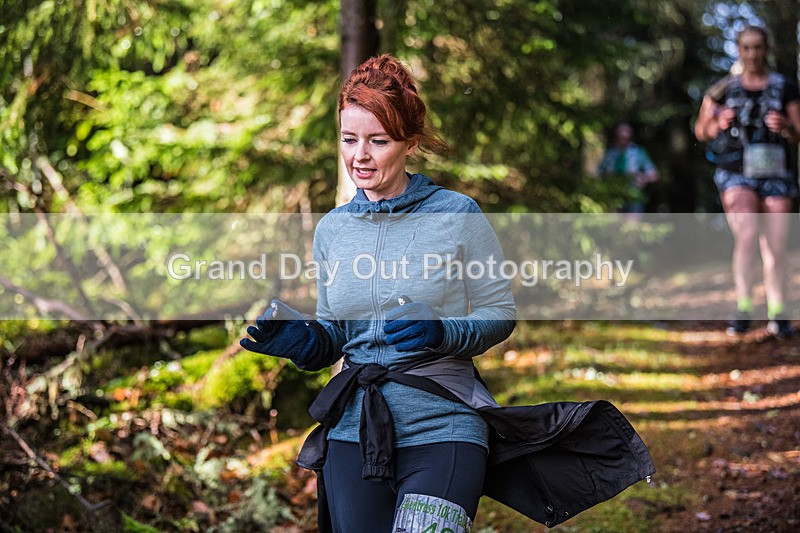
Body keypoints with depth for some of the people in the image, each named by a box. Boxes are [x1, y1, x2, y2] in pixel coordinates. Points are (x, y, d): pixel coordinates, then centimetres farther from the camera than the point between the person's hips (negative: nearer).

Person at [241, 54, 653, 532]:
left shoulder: (457, 215, -4)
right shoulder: (332, 229, 8)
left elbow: (501, 313, -2)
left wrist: (441, 334, -19)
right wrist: (305, 340, -7)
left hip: (441, 426, -4)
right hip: (352, 433, 4)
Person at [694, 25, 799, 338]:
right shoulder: (722, 90, 5)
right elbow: (701, 132, 12)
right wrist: (718, 124, -9)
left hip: (774, 174, 1)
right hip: (736, 174, -1)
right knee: (746, 234, -23)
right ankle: (743, 309, -15)